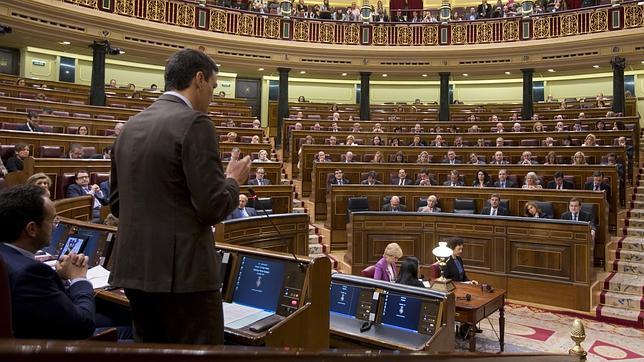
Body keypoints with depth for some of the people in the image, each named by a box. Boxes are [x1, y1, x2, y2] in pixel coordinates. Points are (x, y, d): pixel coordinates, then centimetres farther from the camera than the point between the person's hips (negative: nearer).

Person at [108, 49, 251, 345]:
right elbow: (213, 207, -17)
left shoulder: (130, 126, 11)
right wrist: (233, 180, 2)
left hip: (134, 267, 8)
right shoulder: (194, 123, -13)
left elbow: (116, 203, 16)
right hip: (183, 270, -8)